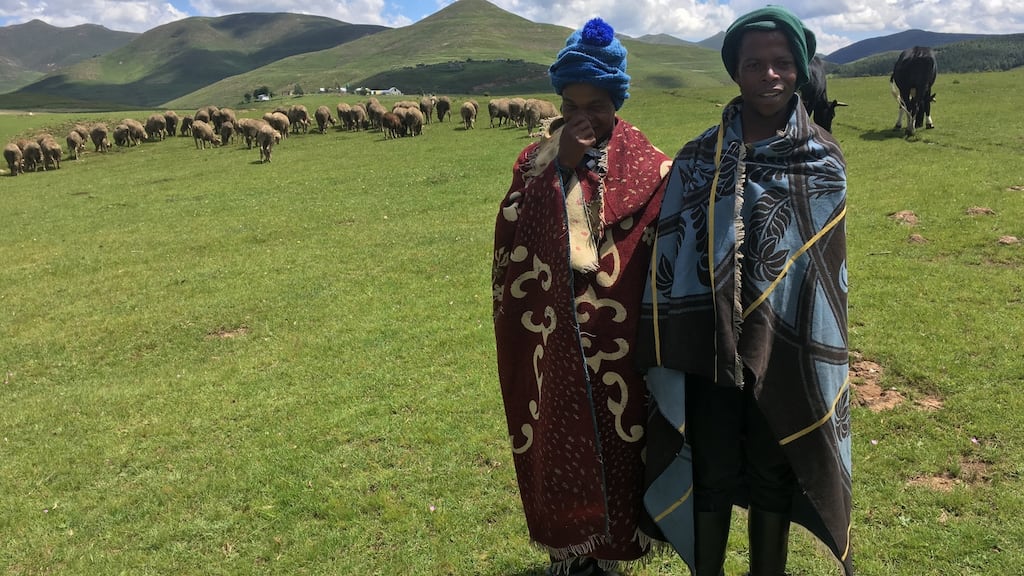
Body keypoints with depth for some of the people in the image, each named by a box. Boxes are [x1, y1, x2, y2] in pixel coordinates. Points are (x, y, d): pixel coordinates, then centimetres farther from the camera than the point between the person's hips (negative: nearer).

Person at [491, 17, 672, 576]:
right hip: (553, 337, 2)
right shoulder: (537, 158, 5)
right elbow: (514, 232, -9)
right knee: (557, 441, 12)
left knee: (614, 442, 8)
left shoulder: (646, 165, -2)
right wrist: (562, 168, -15)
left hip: (617, 338, -2)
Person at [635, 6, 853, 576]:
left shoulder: (825, 161, -2)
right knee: (711, 475, 12)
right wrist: (666, 354, -5)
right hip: (708, 347, 0)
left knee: (772, 474, 15)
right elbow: (671, 258, -3)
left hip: (783, 350, 0)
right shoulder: (698, 157, -2)